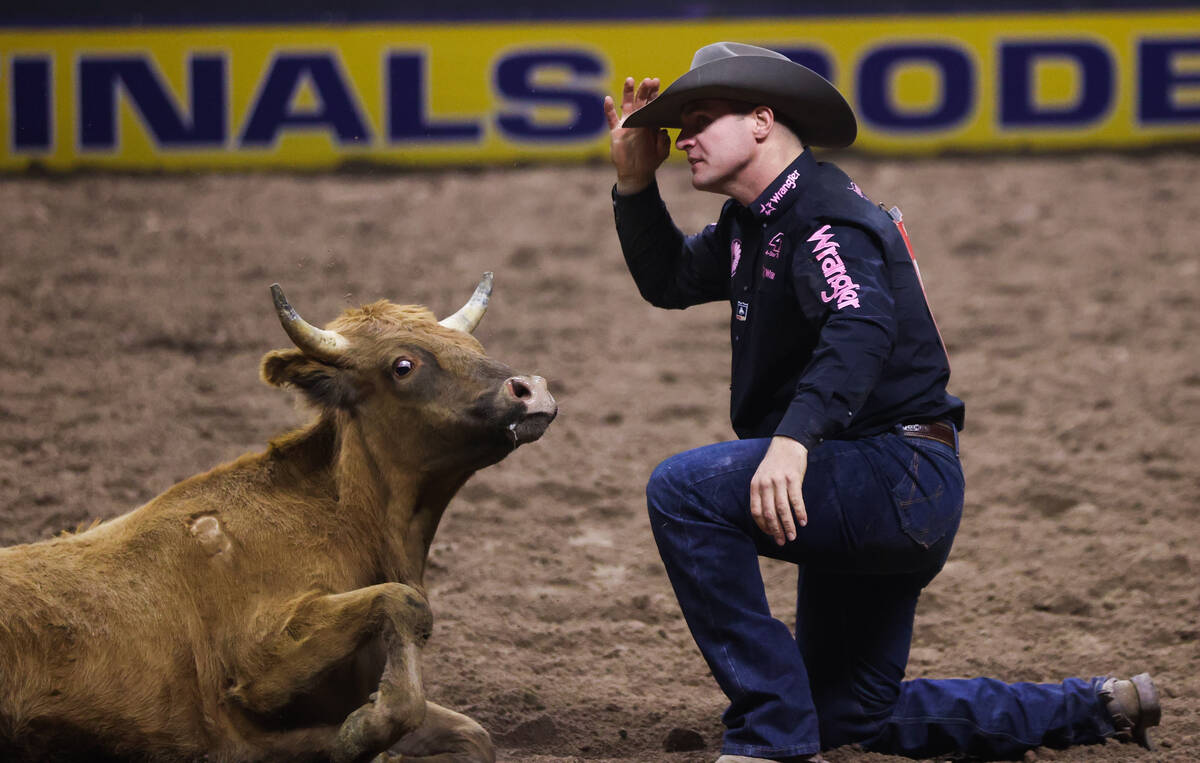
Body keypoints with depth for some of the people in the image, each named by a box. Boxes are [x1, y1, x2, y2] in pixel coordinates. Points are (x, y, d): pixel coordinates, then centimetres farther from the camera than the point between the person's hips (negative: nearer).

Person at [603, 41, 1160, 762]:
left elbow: (860, 329, -36)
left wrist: (793, 439, -49)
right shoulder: (754, 222, 13)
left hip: (903, 479, -11)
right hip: (878, 495, 11)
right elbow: (670, 282, 26)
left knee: (684, 488, -28)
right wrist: (636, 181, 11)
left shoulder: (825, 215, -17)